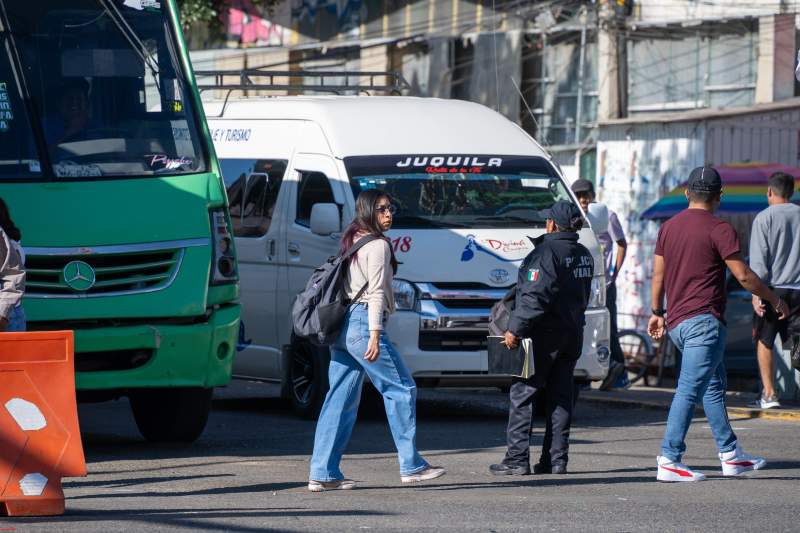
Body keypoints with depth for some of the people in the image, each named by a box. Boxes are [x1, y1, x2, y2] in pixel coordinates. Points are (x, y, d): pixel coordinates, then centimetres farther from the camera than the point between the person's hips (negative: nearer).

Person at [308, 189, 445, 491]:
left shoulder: (352, 242, 19)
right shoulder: (378, 245, -8)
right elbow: (376, 292, -15)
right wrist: (375, 335, -20)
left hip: (342, 325, 9)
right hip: (363, 323, -9)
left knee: (341, 399, 6)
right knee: (402, 389, 1)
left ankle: (323, 473, 1)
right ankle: (411, 466, 4)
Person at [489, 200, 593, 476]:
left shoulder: (547, 252, -16)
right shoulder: (584, 255, 11)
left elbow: (535, 296, -22)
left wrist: (515, 328, -18)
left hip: (544, 335, -8)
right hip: (573, 334, 8)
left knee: (522, 393, -2)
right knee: (560, 396, 11)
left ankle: (517, 459, -4)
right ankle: (557, 459, 9)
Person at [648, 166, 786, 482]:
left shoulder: (669, 228, 11)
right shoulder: (719, 229, -10)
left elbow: (658, 275, 16)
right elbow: (743, 275, -11)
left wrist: (657, 312, 28)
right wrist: (774, 300, 2)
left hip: (677, 322, 8)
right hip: (704, 320, -8)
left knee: (714, 387, 18)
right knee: (689, 390, -11)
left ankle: (730, 455, 23)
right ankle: (669, 461, -16)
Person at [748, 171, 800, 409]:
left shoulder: (765, 218, -4)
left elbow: (758, 258, -9)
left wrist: (756, 293, -9)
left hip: (773, 288, -3)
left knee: (764, 340, 9)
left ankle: (769, 394, 5)